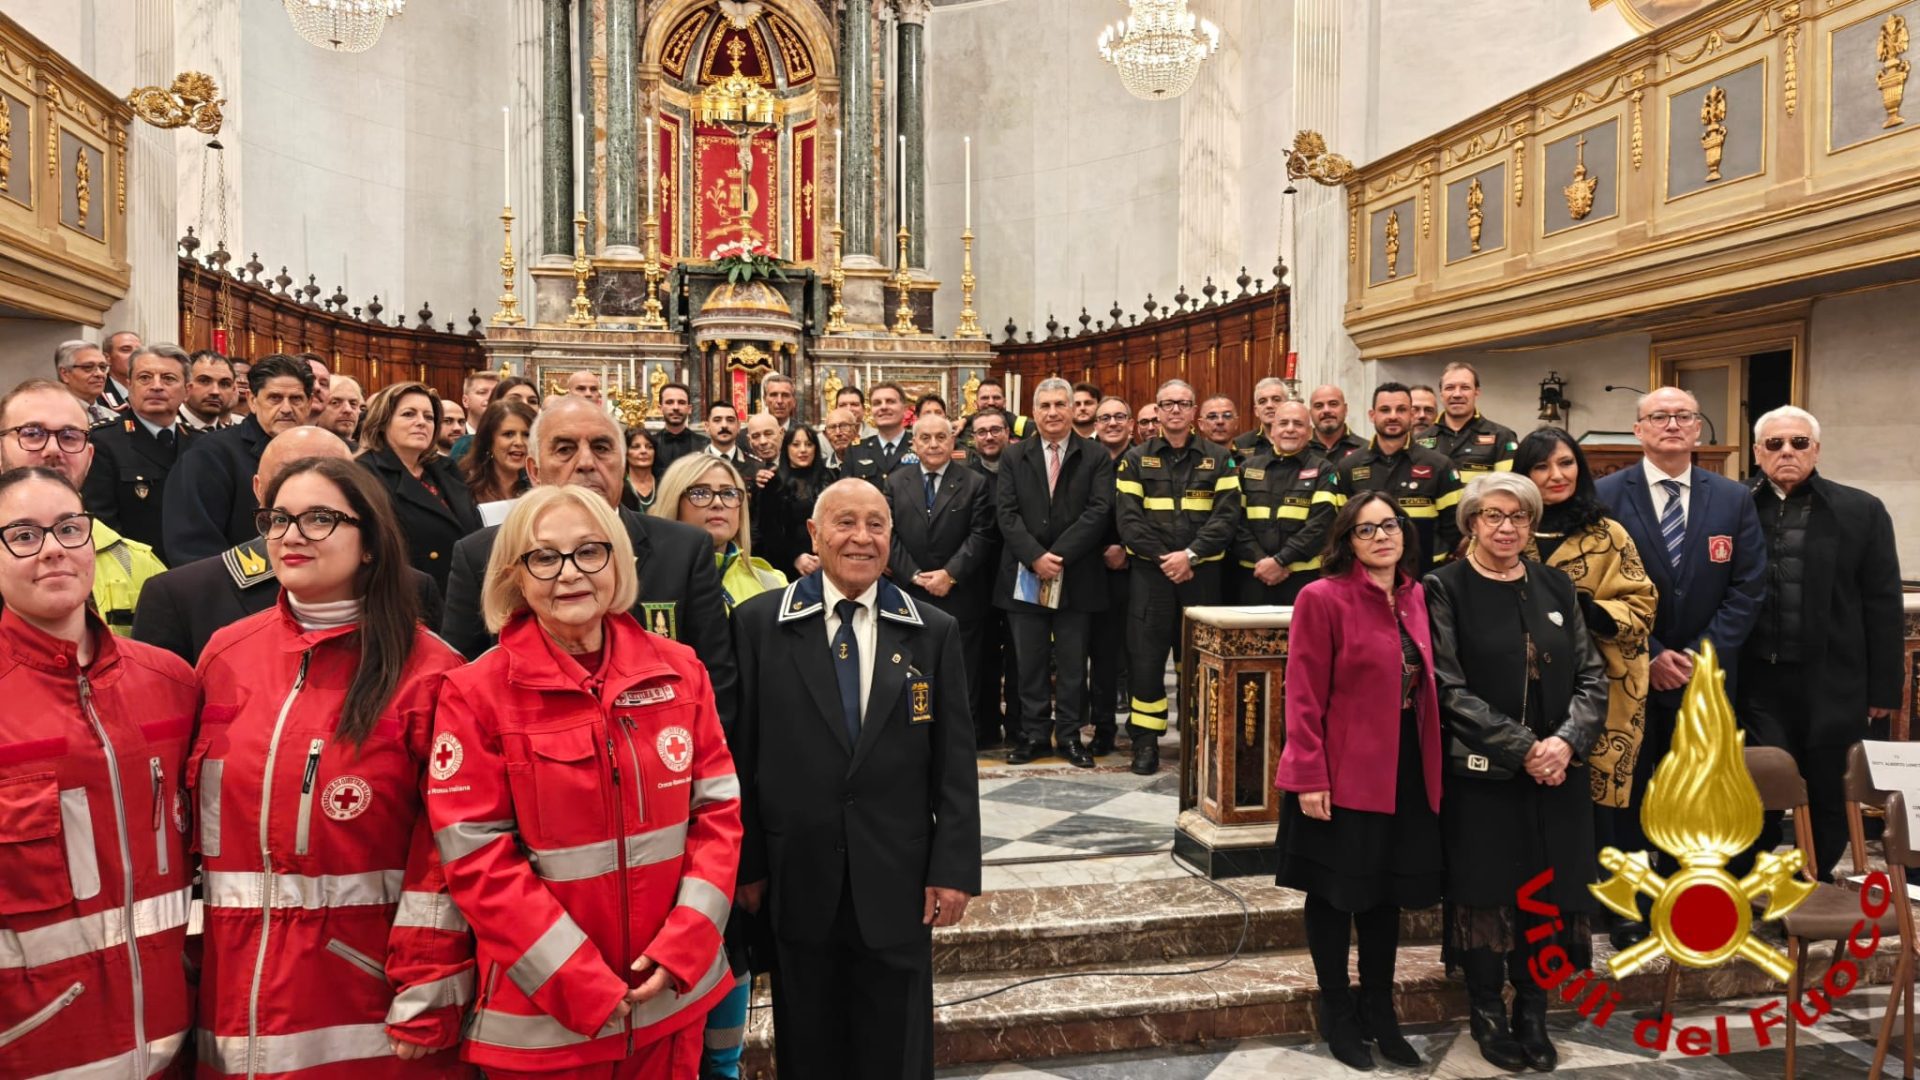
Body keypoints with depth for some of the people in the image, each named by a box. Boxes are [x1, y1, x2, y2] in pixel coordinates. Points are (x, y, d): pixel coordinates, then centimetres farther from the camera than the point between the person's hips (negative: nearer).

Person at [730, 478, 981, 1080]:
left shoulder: (934, 632, 1)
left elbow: (954, 761, 1)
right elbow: (741, 754, -1)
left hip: (897, 881, 1)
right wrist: (747, 864, -1)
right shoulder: (759, 623, -2)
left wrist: (955, 868, -4)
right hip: (797, 879, 0)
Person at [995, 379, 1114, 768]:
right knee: (1030, 661, 8)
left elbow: (1099, 511, -7)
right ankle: (1034, 733, 18)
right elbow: (1006, 512, -1)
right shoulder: (1014, 456, 8)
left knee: (1073, 662, 6)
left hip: (1075, 576, -1)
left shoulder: (1096, 457, 3)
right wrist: (1035, 556, -14)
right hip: (1024, 575, 1)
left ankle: (1069, 734, 17)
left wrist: (1059, 556, -15)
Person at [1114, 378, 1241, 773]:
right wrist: (1163, 557, -12)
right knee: (1145, 655, -1)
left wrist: (1190, 554, -14)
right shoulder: (1136, 459, 7)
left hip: (1202, 571, 0)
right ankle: (1145, 739, 7)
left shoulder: (1218, 458, 7)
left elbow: (1227, 515, -2)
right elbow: (1127, 517, -2)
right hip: (1150, 571, 0)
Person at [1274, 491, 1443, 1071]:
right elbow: (1304, 698, -16)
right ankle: (1337, 1012, 26)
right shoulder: (1323, 598, -14)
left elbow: (1425, 684, 14)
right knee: (1334, 894, 9)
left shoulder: (1415, 596, 7)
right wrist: (1309, 777, -19)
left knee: (1387, 892, 17)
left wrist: (1430, 761, 9)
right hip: (1342, 774, -6)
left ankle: (1379, 1010, 33)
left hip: (1405, 771, 6)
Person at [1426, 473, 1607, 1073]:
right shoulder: (1445, 589, -5)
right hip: (1481, 772, -4)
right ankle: (1487, 1010, 22)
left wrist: (1566, 740, -12)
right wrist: (1523, 748, -16)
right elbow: (1451, 689, -11)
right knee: (1486, 887, 4)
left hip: (1558, 771, 4)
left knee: (1549, 889, 7)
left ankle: (1533, 1011, 24)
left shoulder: (1556, 587, 9)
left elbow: (1592, 676, 5)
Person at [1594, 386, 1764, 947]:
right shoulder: (1605, 495, -4)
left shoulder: (1734, 499, 5)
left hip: (1704, 675, 2)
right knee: (1626, 791, 7)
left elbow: (1747, 588, 2)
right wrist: (1649, 656, -12)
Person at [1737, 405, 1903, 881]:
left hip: (1833, 684, 1)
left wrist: (1883, 687, -1)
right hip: (1760, 682, -1)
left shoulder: (1861, 511, 3)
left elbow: (1882, 605, 2)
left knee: (1830, 800, 12)